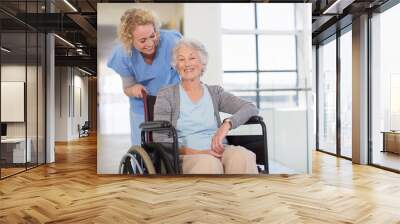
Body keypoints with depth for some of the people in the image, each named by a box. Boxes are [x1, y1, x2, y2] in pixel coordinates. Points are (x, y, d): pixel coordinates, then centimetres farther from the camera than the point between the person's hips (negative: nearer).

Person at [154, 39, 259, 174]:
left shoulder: (215, 92, 16)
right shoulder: (166, 95, 8)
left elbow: (251, 109, 2)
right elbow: (161, 140, -2)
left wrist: (226, 124, -19)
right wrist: (198, 152, -16)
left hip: (217, 153, 3)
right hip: (186, 157, -2)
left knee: (242, 156, -32)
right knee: (208, 163, -37)